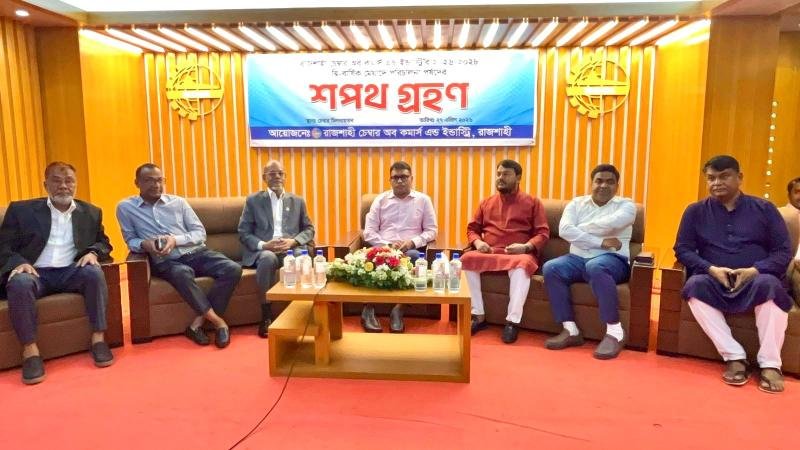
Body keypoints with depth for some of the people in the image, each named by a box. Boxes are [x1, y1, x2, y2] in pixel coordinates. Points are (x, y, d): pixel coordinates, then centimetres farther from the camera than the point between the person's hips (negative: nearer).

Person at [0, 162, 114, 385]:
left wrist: (93, 252, -6)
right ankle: (30, 349, -27)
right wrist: (19, 262, -16)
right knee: (19, 283, -35)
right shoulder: (21, 209, 8)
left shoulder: (91, 212, 14)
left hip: (70, 271, 2)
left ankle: (98, 338, -25)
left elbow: (103, 242, 19)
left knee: (94, 272, -31)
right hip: (35, 272, -1)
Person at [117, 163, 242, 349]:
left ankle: (198, 322, -21)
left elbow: (200, 233, 6)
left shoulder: (178, 202, 10)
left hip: (197, 253, 3)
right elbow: (130, 239, 11)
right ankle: (217, 321, -25)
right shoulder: (125, 207, 7)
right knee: (182, 273, -40)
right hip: (165, 262, -3)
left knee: (233, 269, -23)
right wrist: (144, 244, -13)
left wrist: (175, 240, -13)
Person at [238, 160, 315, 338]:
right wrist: (263, 245, -14)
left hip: (291, 248, 1)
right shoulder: (253, 200, 12)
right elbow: (244, 233, 5)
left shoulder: (297, 201, 18)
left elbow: (309, 229, 13)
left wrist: (293, 241, -8)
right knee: (268, 258, -38)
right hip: (264, 250, -1)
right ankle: (266, 315, -25)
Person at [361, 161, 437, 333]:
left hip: (411, 250, 0)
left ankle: (398, 310, -27)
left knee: (415, 256, -37)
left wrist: (413, 242, -10)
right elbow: (369, 232, 8)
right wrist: (387, 244, -9)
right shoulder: (380, 199, 15)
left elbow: (431, 231, 8)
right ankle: (368, 310, -23)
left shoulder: (423, 200, 13)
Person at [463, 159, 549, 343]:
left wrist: (525, 247, -14)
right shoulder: (486, 203, 22)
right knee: (466, 259, -29)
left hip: (519, 254, -3)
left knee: (521, 265, -39)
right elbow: (472, 229, 20)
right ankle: (478, 316, -22)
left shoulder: (532, 202, 13)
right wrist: (477, 242, -3)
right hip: (489, 253, 3)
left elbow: (543, 233, 5)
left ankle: (512, 321, -33)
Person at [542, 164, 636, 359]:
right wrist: (600, 242, -13)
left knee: (595, 267, -38)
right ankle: (571, 330, -20)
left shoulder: (625, 205, 6)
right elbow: (564, 230, -7)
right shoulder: (577, 203, 13)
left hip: (612, 260, -3)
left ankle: (615, 332, -28)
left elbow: (609, 224, -17)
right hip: (578, 258, 4)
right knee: (550, 268, -26)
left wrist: (579, 229, -3)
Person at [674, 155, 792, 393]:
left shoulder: (764, 209, 10)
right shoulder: (696, 211, 11)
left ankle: (770, 364, -27)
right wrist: (711, 269, -13)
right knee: (696, 284, -33)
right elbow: (682, 249, 5)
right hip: (715, 282, 1)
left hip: (755, 282, 0)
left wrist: (754, 270, -15)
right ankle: (735, 357, -29)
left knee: (770, 284, -35)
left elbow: (783, 251, 4)